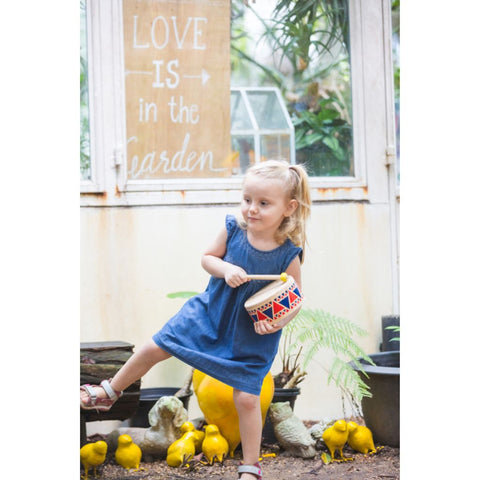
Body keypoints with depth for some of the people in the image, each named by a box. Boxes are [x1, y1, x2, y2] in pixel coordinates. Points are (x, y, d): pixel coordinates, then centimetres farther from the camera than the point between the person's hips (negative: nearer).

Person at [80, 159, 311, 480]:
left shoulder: (289, 256, -23)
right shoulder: (232, 229, -17)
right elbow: (208, 257, 0)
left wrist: (276, 323, -30)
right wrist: (225, 268, -22)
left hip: (251, 338, -3)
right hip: (210, 312, 3)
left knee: (247, 398, -3)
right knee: (156, 348, 5)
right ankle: (109, 393, 30)